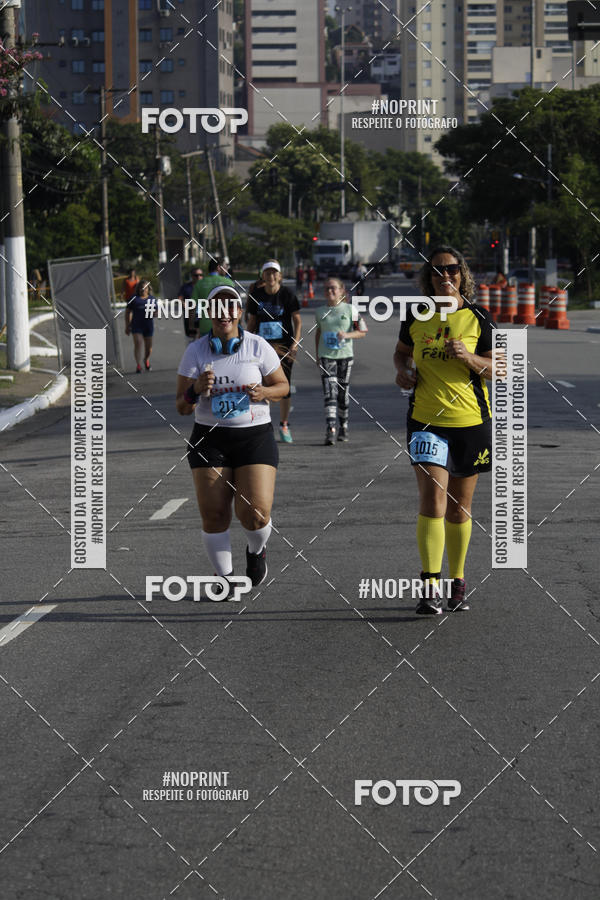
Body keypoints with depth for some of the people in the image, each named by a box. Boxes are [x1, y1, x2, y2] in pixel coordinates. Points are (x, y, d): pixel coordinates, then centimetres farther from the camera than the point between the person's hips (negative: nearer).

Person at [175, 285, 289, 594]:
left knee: (255, 513, -11)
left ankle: (256, 551, 24)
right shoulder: (195, 351, 0)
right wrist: (196, 389, -21)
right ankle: (225, 577, 14)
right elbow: (182, 407, 1)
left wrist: (264, 392, -13)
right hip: (210, 438, 1)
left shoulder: (258, 347, -1)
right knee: (213, 515, -6)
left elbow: (283, 386, 9)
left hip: (255, 437, -1)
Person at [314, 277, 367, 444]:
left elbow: (362, 331, 1)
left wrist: (347, 335, -17)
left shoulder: (350, 310, -1)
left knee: (343, 394, 7)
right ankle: (330, 429, -21)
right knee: (330, 393, -13)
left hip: (345, 355, -1)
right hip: (326, 356, 1)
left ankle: (343, 426, 27)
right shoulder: (320, 312, 7)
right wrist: (317, 354, 19)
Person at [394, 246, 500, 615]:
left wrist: (469, 357, -19)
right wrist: (404, 370, 0)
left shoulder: (479, 318, -1)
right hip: (425, 419, 0)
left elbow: (497, 369, 0)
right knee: (432, 498, -16)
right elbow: (402, 351, 22)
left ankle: (458, 582, 26)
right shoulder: (416, 316, 4)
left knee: (459, 508, 9)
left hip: (470, 422, 0)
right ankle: (430, 587, -18)